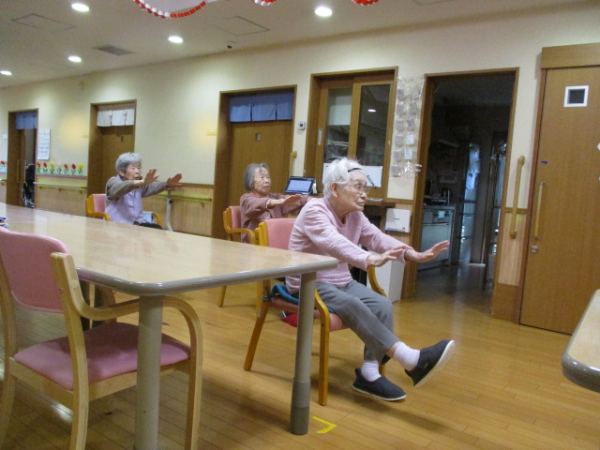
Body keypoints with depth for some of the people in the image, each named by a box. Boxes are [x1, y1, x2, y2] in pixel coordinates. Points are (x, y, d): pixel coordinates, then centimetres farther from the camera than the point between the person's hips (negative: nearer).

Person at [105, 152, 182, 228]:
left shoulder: (139, 184, 12)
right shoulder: (113, 182, -5)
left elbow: (152, 187, -8)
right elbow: (120, 187, -29)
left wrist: (167, 184, -32)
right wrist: (142, 182, -48)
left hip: (138, 223, 5)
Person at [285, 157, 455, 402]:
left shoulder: (356, 216, 7)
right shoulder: (314, 211, -18)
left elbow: (378, 238, -7)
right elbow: (335, 243, -36)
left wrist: (414, 254, -23)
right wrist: (370, 260, -51)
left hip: (341, 281, 8)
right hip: (308, 284, -7)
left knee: (382, 304, -16)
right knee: (353, 306, -32)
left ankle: (369, 374, -14)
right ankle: (412, 359, -36)